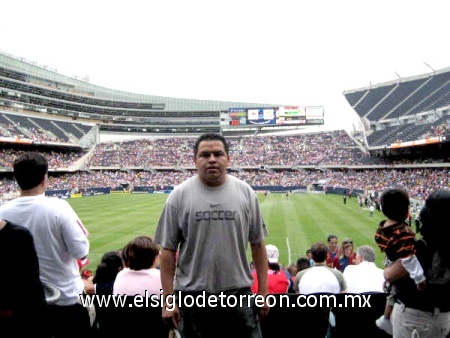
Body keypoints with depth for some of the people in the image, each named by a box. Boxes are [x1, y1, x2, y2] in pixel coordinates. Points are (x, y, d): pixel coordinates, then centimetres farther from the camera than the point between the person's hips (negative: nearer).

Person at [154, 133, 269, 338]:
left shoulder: (245, 192, 1)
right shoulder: (179, 196, -5)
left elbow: (257, 244, 5)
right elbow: (168, 250, -2)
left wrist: (263, 291, 3)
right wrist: (168, 300, -5)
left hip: (239, 292, 1)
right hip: (193, 294, -1)